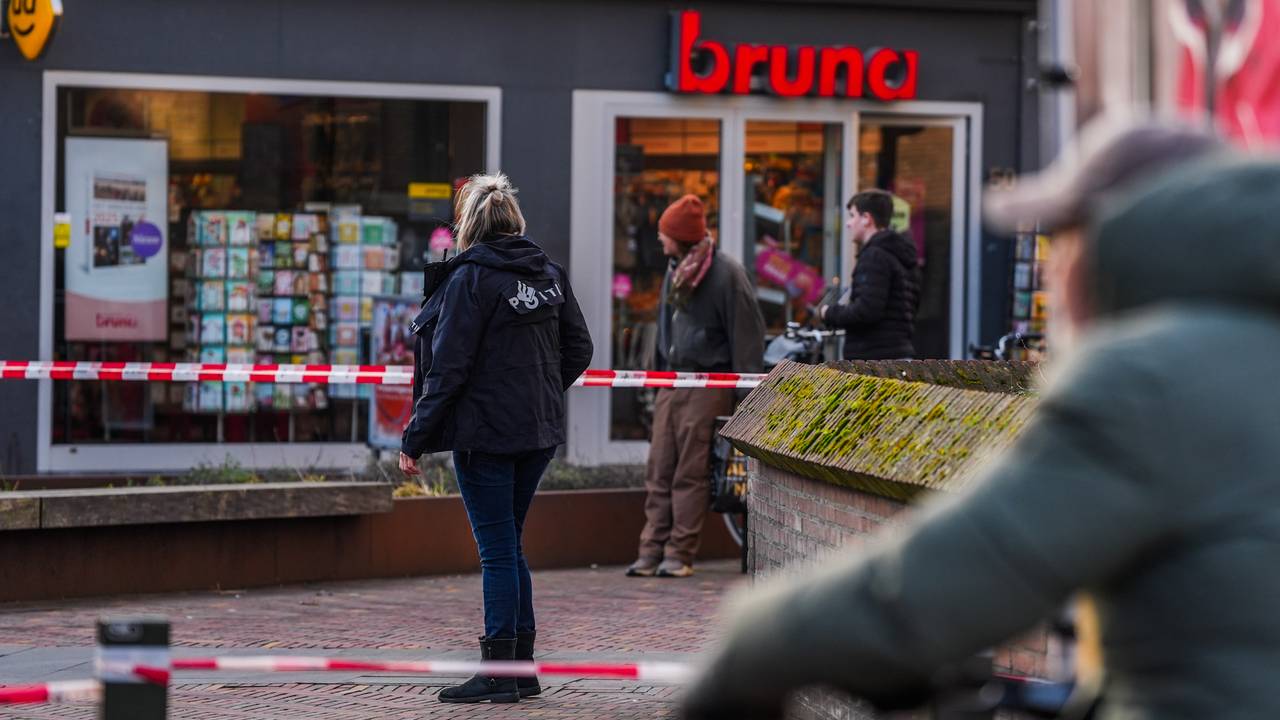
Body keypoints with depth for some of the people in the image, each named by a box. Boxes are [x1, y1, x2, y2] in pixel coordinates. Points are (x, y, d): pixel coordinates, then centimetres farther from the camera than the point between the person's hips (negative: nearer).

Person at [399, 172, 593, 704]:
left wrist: (415, 438, -10)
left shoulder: (470, 278, -13)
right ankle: (522, 666, 17)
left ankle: (499, 674, 0)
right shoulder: (549, 273, 7)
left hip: (486, 433, -7)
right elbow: (578, 349, 13)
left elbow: (448, 368, -15)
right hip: (539, 432, 7)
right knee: (509, 545, 16)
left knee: (497, 550, -3)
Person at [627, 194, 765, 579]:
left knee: (691, 474, -5)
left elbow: (747, 331, -11)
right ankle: (652, 550, 5)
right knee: (659, 472, 4)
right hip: (671, 385, 8)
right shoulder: (676, 270, 15)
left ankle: (680, 553, -2)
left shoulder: (725, 273, -10)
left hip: (706, 385, -8)